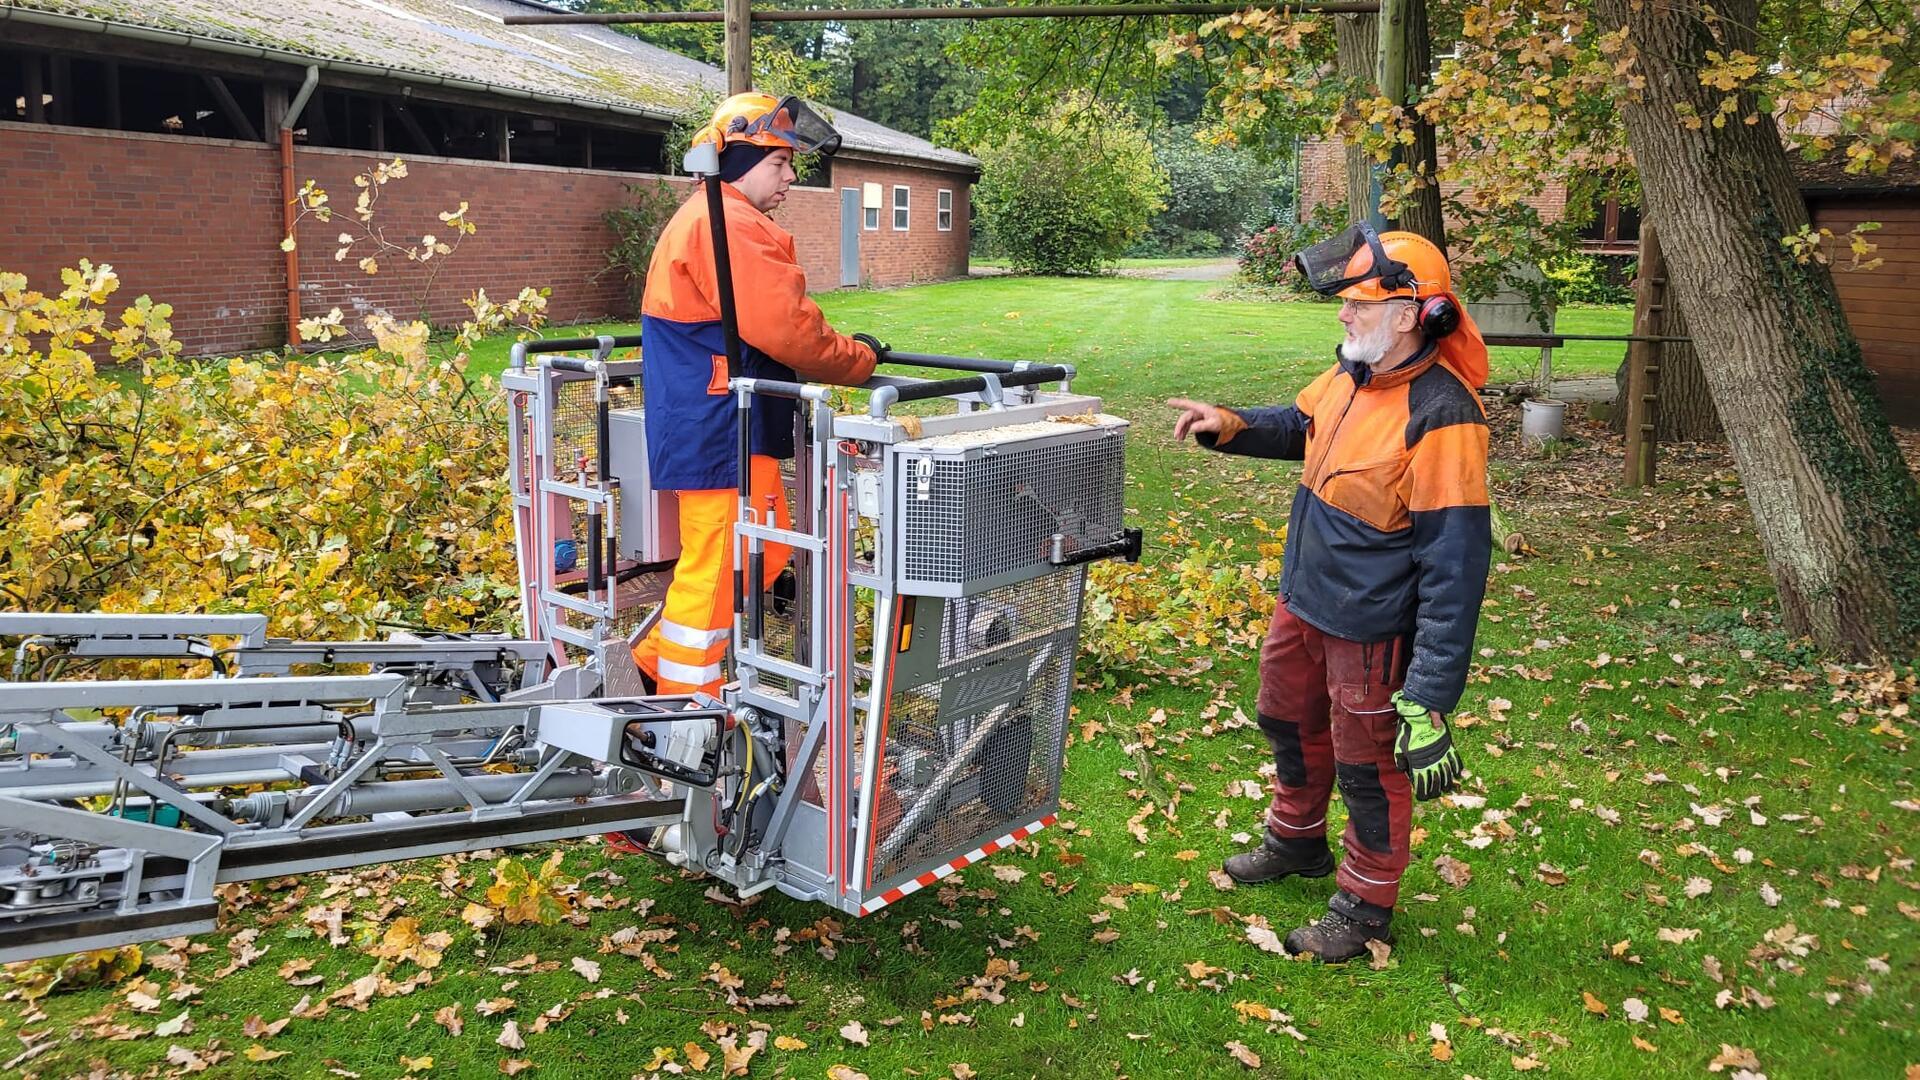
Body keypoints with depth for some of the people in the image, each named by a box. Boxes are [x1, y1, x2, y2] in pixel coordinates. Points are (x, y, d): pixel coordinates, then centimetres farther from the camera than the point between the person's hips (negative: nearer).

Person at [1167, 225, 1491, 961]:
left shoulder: (1441, 418, -29)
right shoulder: (1351, 372, -4)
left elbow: (1454, 565, -28)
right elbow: (1300, 427, 19)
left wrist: (1431, 695, -28)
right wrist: (1231, 426, -2)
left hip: (1370, 630, -9)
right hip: (1304, 599, 9)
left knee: (1368, 769, 11)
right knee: (1290, 723, 27)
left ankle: (1365, 907, 33)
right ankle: (1297, 840, 54)